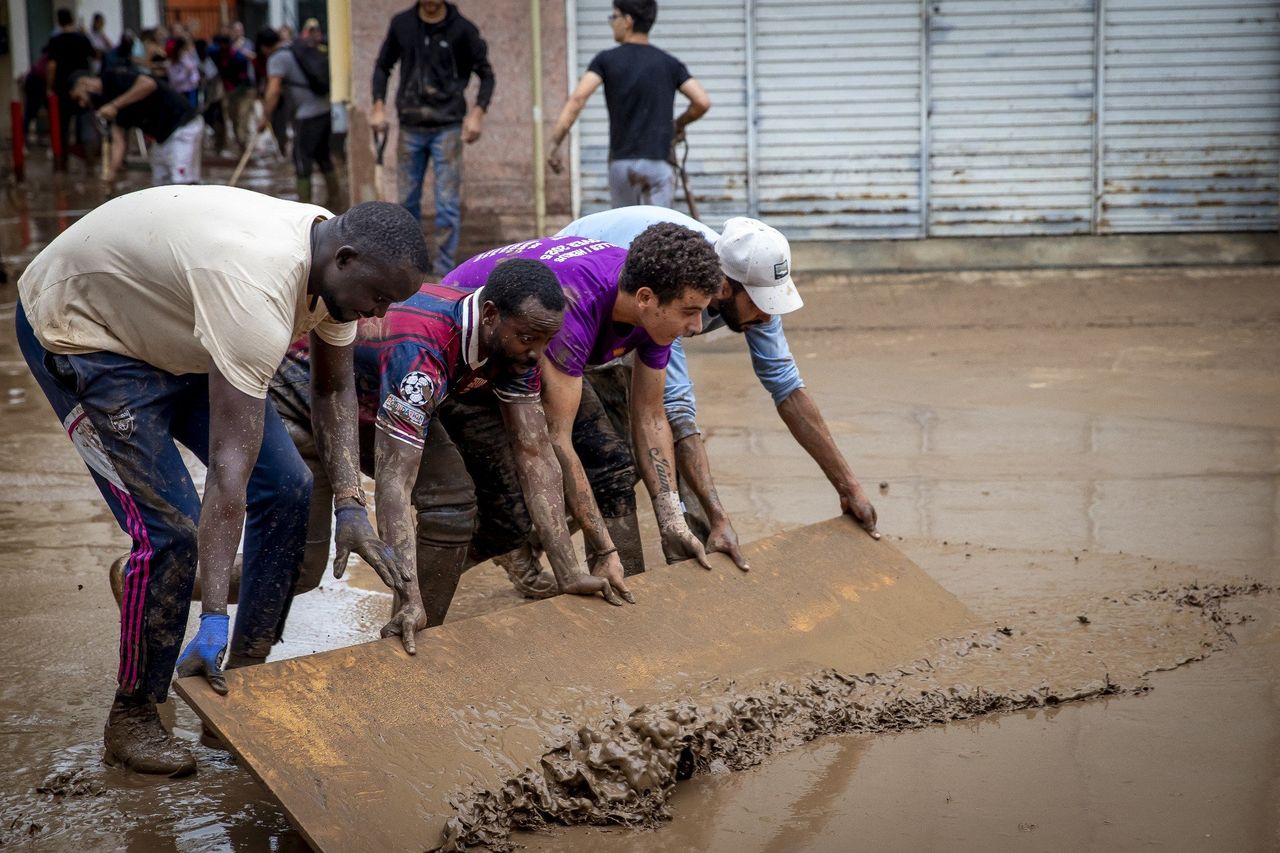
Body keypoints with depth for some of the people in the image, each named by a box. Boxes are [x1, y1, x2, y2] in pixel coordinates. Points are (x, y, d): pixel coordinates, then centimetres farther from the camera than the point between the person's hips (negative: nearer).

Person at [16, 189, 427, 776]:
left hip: (171, 326, 9)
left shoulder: (338, 264, -13)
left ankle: (248, 672, 16)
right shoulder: (259, 291, -41)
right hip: (80, 331, -9)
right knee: (172, 526, -16)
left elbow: (333, 388, 3)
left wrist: (350, 507, -6)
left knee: (286, 488, 2)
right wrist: (213, 618, -38)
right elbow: (229, 468, -41)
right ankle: (131, 721, 3)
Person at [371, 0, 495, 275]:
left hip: (447, 128, -3)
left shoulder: (462, 29, -5)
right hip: (410, 128, 3)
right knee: (408, 201, 9)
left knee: (448, 205, -6)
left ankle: (444, 273, 1)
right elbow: (383, 66, 14)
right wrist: (378, 105, 2)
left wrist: (478, 112, -11)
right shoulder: (401, 24, 2)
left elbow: (486, 74, 3)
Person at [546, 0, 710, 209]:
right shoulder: (669, 63, 6)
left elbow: (577, 99, -13)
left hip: (622, 163, 0)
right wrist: (679, 124, 16)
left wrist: (555, 143, -14)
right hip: (659, 163, 0)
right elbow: (702, 102, -3)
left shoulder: (607, 60, 0)